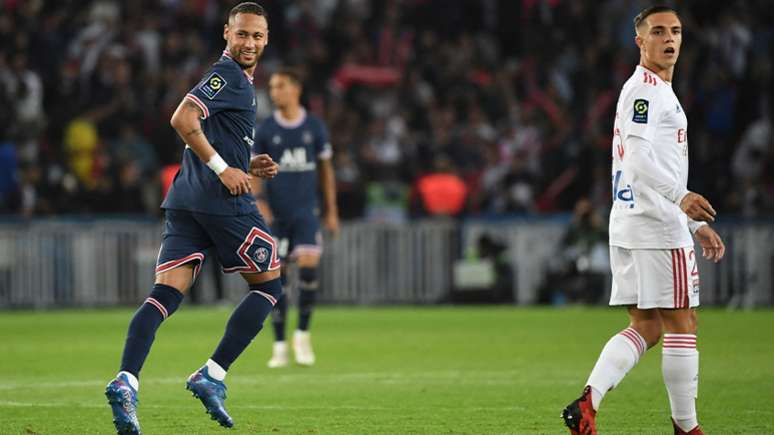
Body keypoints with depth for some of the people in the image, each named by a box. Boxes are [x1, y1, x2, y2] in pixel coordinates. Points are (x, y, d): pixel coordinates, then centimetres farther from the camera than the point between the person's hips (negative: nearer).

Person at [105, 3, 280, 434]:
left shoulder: (237, 80, 24)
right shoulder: (227, 75, -7)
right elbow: (183, 119, -21)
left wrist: (248, 167, 19)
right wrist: (223, 168, -19)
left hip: (185, 201, 8)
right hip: (225, 202, -8)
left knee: (166, 294, -4)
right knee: (269, 285, 6)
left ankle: (126, 382, -23)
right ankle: (212, 377, -3)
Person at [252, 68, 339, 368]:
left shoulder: (315, 127, 4)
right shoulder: (265, 129, 1)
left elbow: (325, 169, 11)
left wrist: (331, 211, 9)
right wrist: (259, 202, -12)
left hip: (306, 211, 0)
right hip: (276, 214, 0)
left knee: (309, 266, -17)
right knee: (276, 276, 0)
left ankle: (302, 333, 1)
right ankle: (280, 346, 9)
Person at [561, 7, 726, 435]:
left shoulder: (659, 92, 24)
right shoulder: (645, 88, -10)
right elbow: (638, 158, -24)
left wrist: (697, 226, 28)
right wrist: (681, 197, -37)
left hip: (629, 223, 10)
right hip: (657, 225, -10)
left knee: (645, 327, 7)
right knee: (681, 325, -2)